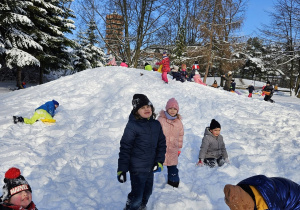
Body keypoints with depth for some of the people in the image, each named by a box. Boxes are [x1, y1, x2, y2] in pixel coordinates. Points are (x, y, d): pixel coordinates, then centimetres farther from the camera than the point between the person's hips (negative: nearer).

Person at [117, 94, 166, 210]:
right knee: (137, 196, 2)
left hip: (151, 167, 6)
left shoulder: (156, 124, 1)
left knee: (147, 192, 23)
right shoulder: (132, 125, -17)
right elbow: (125, 148, -16)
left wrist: (159, 161, 0)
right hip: (137, 169, -6)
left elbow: (162, 144, 9)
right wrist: (122, 169, -15)